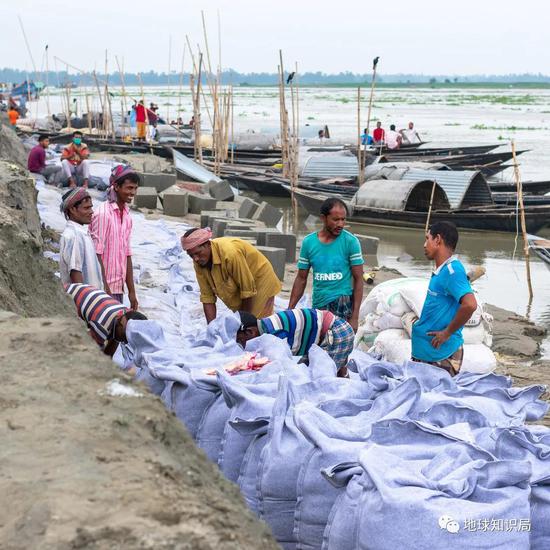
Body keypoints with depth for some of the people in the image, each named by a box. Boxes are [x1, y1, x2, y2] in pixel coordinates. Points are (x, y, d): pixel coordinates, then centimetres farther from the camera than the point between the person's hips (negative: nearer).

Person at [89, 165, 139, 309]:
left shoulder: (127, 215, 12)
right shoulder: (103, 213, -13)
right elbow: (97, 255, -16)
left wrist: (131, 291, 13)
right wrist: (105, 290, -18)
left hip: (118, 288, 8)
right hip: (104, 287, -8)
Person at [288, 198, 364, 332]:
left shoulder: (351, 241, -6)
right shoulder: (308, 242, 3)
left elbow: (358, 279, -5)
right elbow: (301, 279, 11)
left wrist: (355, 316, -10)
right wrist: (289, 310, 6)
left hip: (342, 302, -4)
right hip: (318, 305, 4)